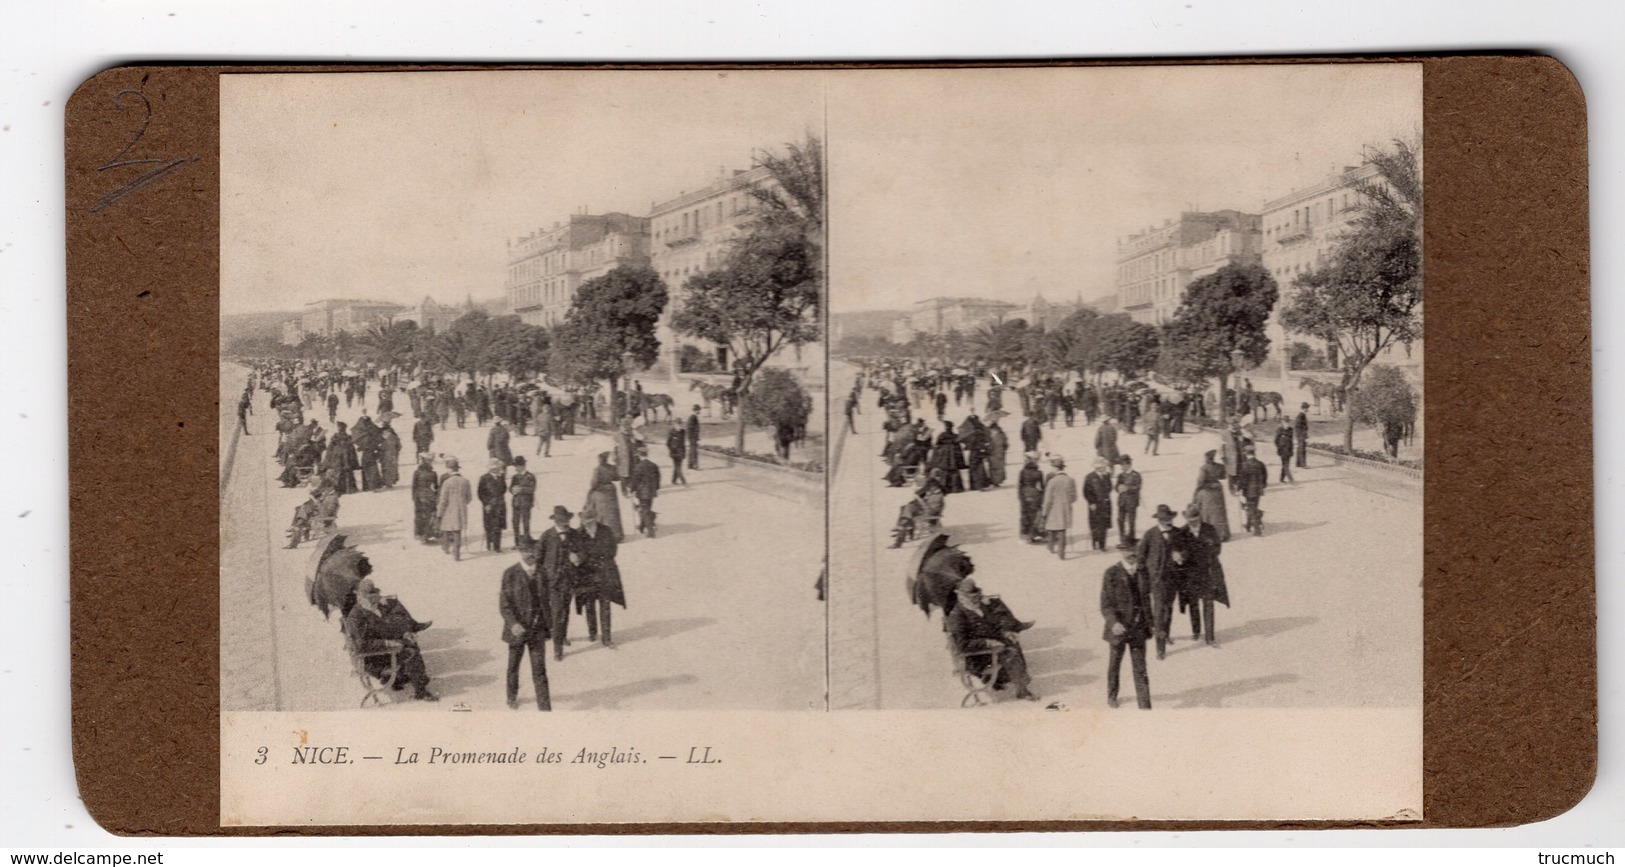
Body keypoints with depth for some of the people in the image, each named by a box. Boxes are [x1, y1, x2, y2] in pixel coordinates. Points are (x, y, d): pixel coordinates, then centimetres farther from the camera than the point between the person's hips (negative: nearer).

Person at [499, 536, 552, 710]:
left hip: (538, 629, 1)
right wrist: (513, 623, -25)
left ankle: (545, 707, -3)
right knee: (513, 665, 18)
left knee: (539, 670, -2)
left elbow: (547, 600, 9)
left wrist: (550, 625, 8)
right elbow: (504, 603, -11)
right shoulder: (510, 574, -9)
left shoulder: (542, 573, 1)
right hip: (518, 629, -1)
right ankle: (512, 697, 40)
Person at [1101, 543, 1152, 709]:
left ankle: (1145, 705, 2)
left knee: (1140, 668, 1)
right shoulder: (1111, 574, -14)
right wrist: (1113, 622, -30)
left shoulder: (1141, 573, -2)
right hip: (1119, 627, -2)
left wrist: (1149, 623, 11)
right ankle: (1112, 697, 40)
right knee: (1115, 663, 19)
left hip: (1138, 628, 2)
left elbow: (1146, 599, 10)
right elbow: (1105, 604, -16)